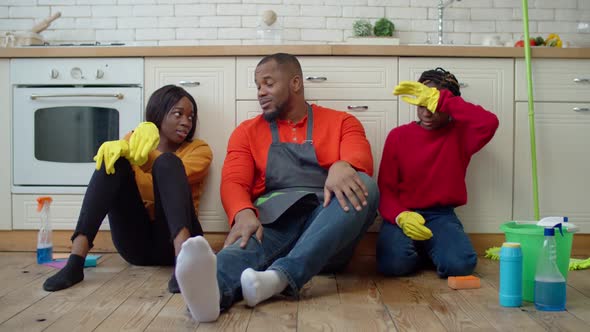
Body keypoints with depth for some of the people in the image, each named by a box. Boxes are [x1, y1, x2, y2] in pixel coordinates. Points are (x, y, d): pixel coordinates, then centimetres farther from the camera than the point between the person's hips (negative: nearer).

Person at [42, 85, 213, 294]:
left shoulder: (199, 149, 10)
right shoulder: (132, 139, 17)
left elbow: (175, 176, -12)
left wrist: (146, 155, -30)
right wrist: (117, 150, -29)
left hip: (173, 242, -2)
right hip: (135, 240, 2)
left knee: (167, 162, -24)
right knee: (116, 157, -17)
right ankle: (75, 260, -31)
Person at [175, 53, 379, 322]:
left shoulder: (341, 122, 14)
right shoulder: (248, 131, 17)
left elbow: (361, 158, -5)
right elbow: (234, 182, 1)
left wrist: (341, 167, -32)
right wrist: (244, 214, -24)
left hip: (328, 226, 0)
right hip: (273, 220, 0)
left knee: (365, 186, -29)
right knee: (247, 245, -33)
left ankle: (281, 276, -47)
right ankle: (214, 289, -69)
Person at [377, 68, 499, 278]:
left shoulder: (460, 133, 4)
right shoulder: (398, 136, 4)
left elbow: (489, 122, -21)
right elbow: (385, 188, -1)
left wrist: (438, 100, -23)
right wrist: (400, 216, -22)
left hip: (441, 215, 0)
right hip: (403, 215, 0)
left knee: (460, 264, -28)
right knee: (393, 263, -30)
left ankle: (433, 249, 8)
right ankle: (420, 249, 7)